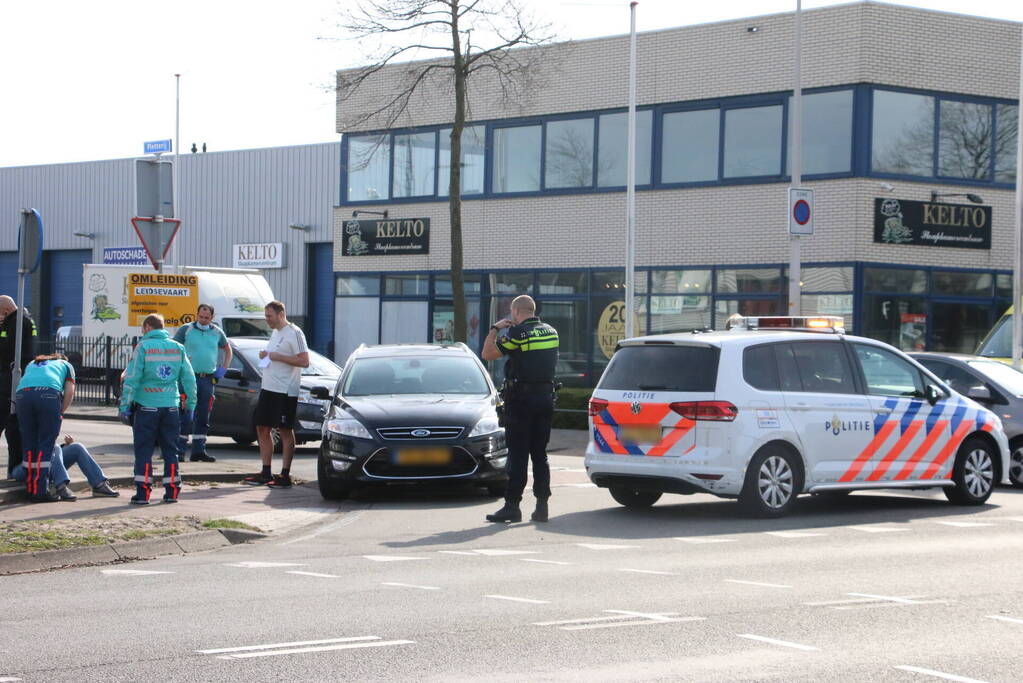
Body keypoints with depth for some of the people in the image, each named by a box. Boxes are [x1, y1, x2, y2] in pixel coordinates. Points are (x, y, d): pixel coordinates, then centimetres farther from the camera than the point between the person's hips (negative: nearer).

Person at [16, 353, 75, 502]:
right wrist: (60, 413, 21)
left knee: (28, 444, 11)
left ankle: (30, 489, 13)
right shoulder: (66, 365, 30)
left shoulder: (31, 364, 40)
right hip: (49, 393, -3)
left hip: (22, 394, 3)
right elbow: (69, 392, 15)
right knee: (46, 445, 0)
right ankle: (41, 491, -6)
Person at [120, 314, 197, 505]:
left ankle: (143, 493, -2)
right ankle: (172, 491, 11)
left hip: (146, 407, -3)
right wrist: (190, 405, 13)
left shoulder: (143, 347, -6)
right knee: (170, 451, 11)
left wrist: (124, 406, -5)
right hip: (171, 407, 3)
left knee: (143, 451, 2)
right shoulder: (177, 348, 6)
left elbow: (132, 379, -9)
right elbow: (189, 378, 7)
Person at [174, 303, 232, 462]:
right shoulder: (186, 330, 0)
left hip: (208, 379, 5)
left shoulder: (217, 332, 12)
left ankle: (199, 451, 14)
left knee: (204, 416, 8)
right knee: (187, 415, -8)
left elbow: (227, 350, 26)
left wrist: (223, 368, 13)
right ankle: (179, 450, -6)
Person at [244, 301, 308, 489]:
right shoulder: (275, 333, 18)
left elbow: (304, 361, -18)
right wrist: (265, 356, 7)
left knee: (285, 431, -4)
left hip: (285, 391, -10)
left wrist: (277, 356, -19)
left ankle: (285, 475, -1)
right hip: (268, 388, 10)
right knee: (263, 429, 10)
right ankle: (265, 473, 17)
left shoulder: (294, 333, -11)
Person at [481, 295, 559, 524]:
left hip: (521, 400, -6)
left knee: (518, 455, -4)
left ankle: (512, 505, -4)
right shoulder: (551, 332, 8)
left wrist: (495, 329, 6)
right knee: (540, 454, 10)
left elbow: (487, 354, -8)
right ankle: (542, 505, 9)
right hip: (546, 397, 6)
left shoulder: (518, 334, -13)